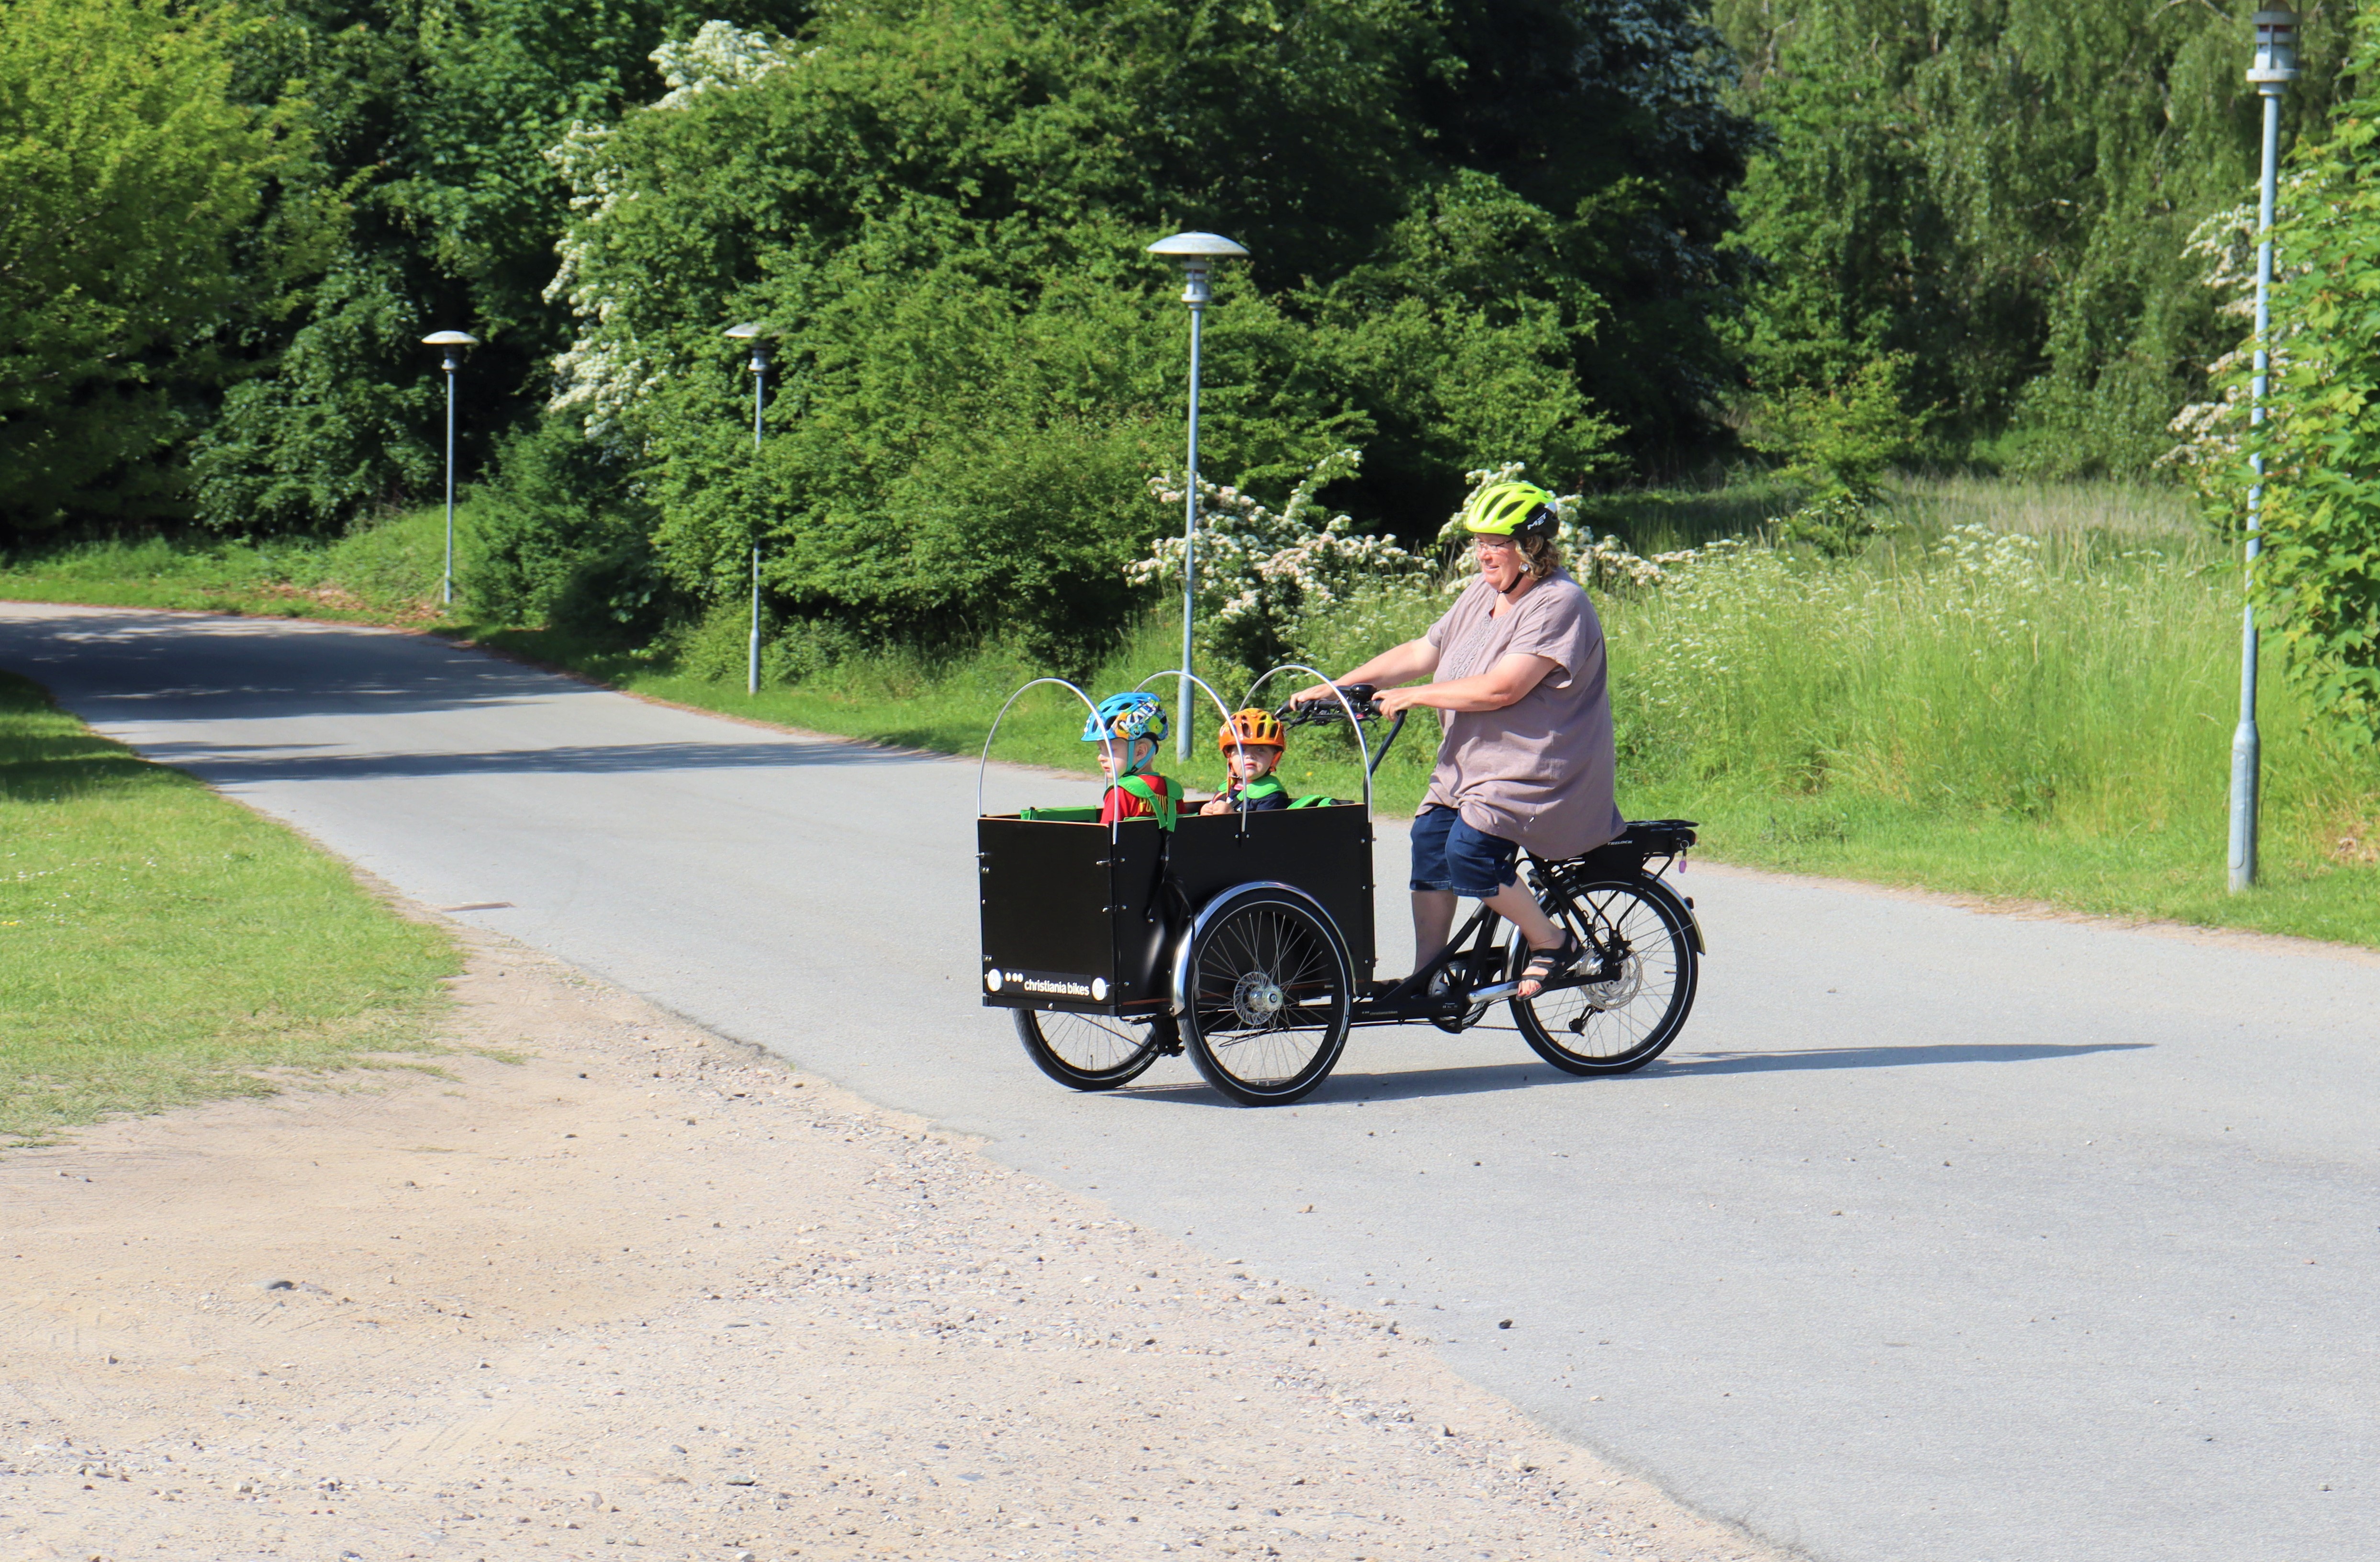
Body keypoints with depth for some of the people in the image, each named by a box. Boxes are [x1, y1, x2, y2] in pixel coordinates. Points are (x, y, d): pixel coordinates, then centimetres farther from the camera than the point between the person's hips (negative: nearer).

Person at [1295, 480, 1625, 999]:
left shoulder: (1558, 603, -17)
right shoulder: (1481, 595, 11)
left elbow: (1501, 689, -26)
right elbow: (1419, 653, 12)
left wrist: (1413, 696, -20)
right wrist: (1335, 687, 3)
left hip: (1537, 771, -8)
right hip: (1469, 764, 8)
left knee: (1470, 850, -22)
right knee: (1430, 838, -7)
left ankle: (1554, 945, -3)